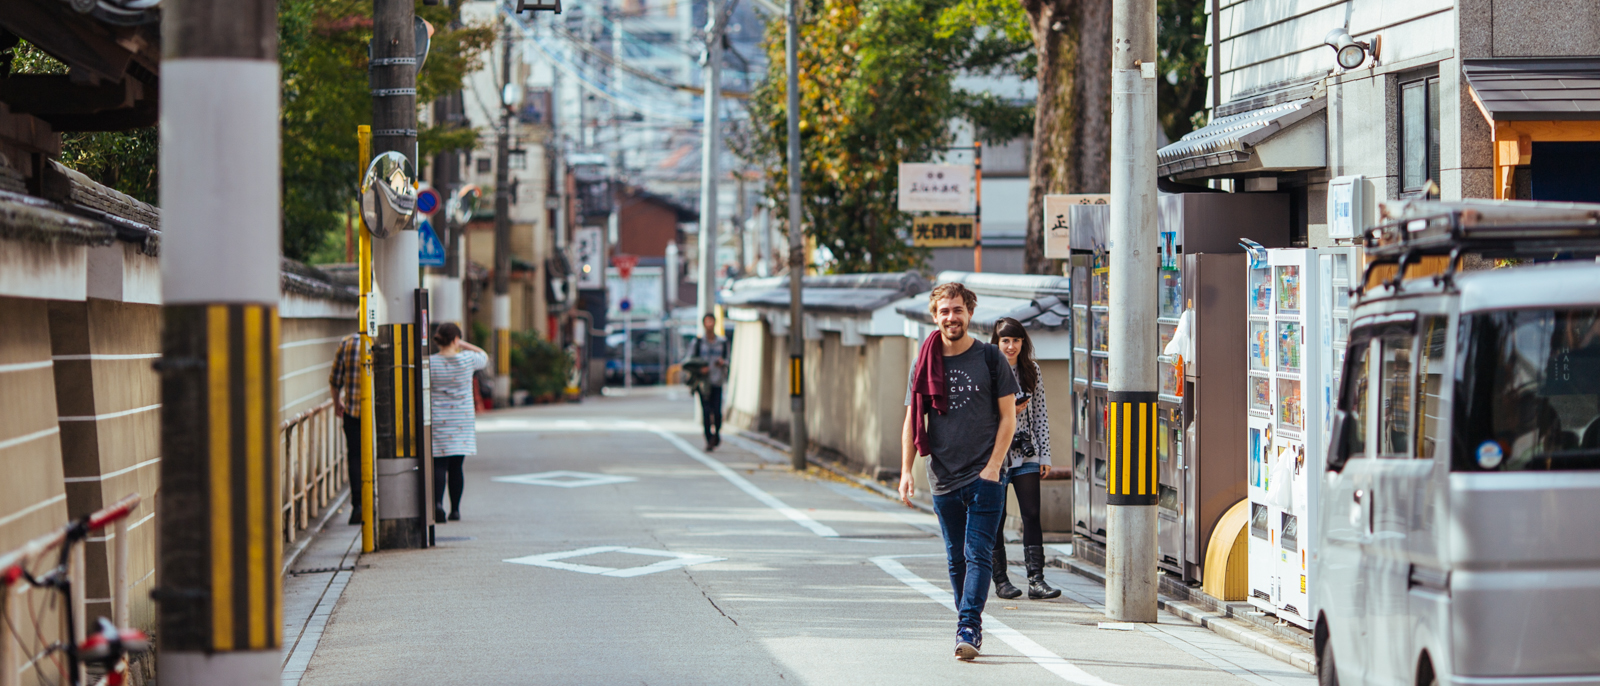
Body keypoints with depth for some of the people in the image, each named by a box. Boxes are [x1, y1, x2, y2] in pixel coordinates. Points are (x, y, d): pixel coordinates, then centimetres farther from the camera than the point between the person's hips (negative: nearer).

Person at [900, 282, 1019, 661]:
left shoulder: (990, 358, 0)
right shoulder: (925, 363, 7)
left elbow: (1008, 416, 1)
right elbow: (912, 421, 9)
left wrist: (993, 466, -9)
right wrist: (906, 471, -1)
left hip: (984, 478, -3)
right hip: (943, 480, 3)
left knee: (977, 554, -11)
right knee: (957, 558, 10)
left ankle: (969, 628, -14)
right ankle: (969, 626, 20)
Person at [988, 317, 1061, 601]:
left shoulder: (1032, 371, 8)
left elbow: (1041, 414, 10)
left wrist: (1045, 454, 6)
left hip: (1026, 453, 2)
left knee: (1032, 514, -7)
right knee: (996, 518, 3)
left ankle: (1036, 579, -9)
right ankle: (1000, 579, 12)